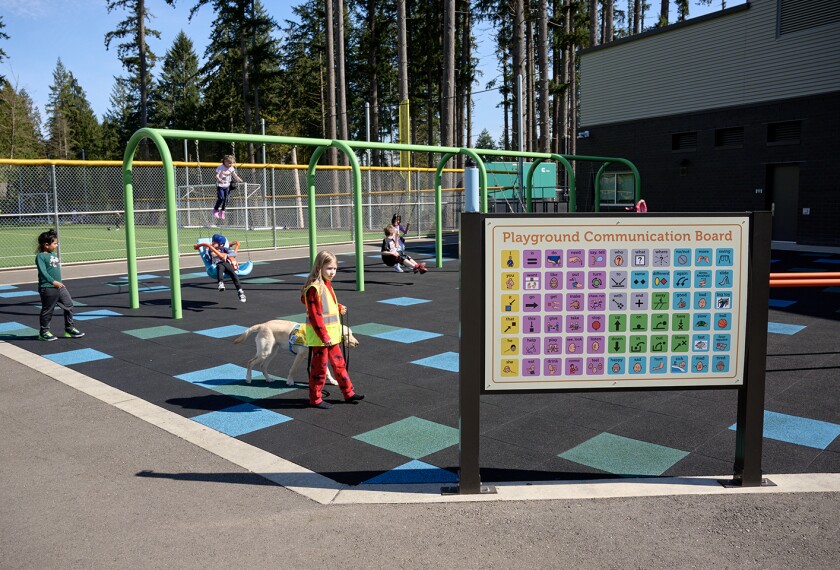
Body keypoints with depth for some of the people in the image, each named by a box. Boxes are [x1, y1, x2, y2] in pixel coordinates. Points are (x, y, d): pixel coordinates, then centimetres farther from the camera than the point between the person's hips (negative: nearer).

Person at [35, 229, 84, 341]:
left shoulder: (53, 254, 13)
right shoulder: (40, 256, -13)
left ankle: (69, 329, 20)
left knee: (69, 305, 10)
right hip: (47, 288, -8)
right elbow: (43, 272, -22)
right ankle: (43, 332, 17)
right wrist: (53, 282, -29)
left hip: (59, 286, 8)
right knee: (47, 310, 3)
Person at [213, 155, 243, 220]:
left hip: (227, 186, 5)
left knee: (226, 199, 1)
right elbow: (217, 175, -17)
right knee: (221, 198, -15)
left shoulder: (231, 168, 4)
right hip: (220, 186, -5)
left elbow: (235, 176, 4)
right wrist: (219, 179, -39)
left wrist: (239, 180, -15)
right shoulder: (220, 167, -10)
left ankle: (222, 211, 18)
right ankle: (215, 210, 4)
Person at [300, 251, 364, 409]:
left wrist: (339, 308, 4)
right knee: (320, 366, 3)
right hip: (319, 335, -9)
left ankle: (349, 393, 27)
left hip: (330, 333, 9)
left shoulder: (327, 284, 9)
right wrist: (324, 336, -22)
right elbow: (314, 315, -22)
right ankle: (315, 399, 18)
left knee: (338, 363, 16)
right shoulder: (314, 288, -20)